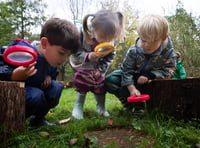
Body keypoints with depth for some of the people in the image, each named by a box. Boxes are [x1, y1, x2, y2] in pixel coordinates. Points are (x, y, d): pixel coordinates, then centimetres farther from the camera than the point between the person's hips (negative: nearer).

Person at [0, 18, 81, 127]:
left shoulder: (52, 58, -6)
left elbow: (52, 72, 15)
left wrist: (49, 76, -8)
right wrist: (14, 75, -51)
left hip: (32, 88, 7)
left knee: (56, 88, -10)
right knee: (36, 96, -32)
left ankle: (37, 119, 8)